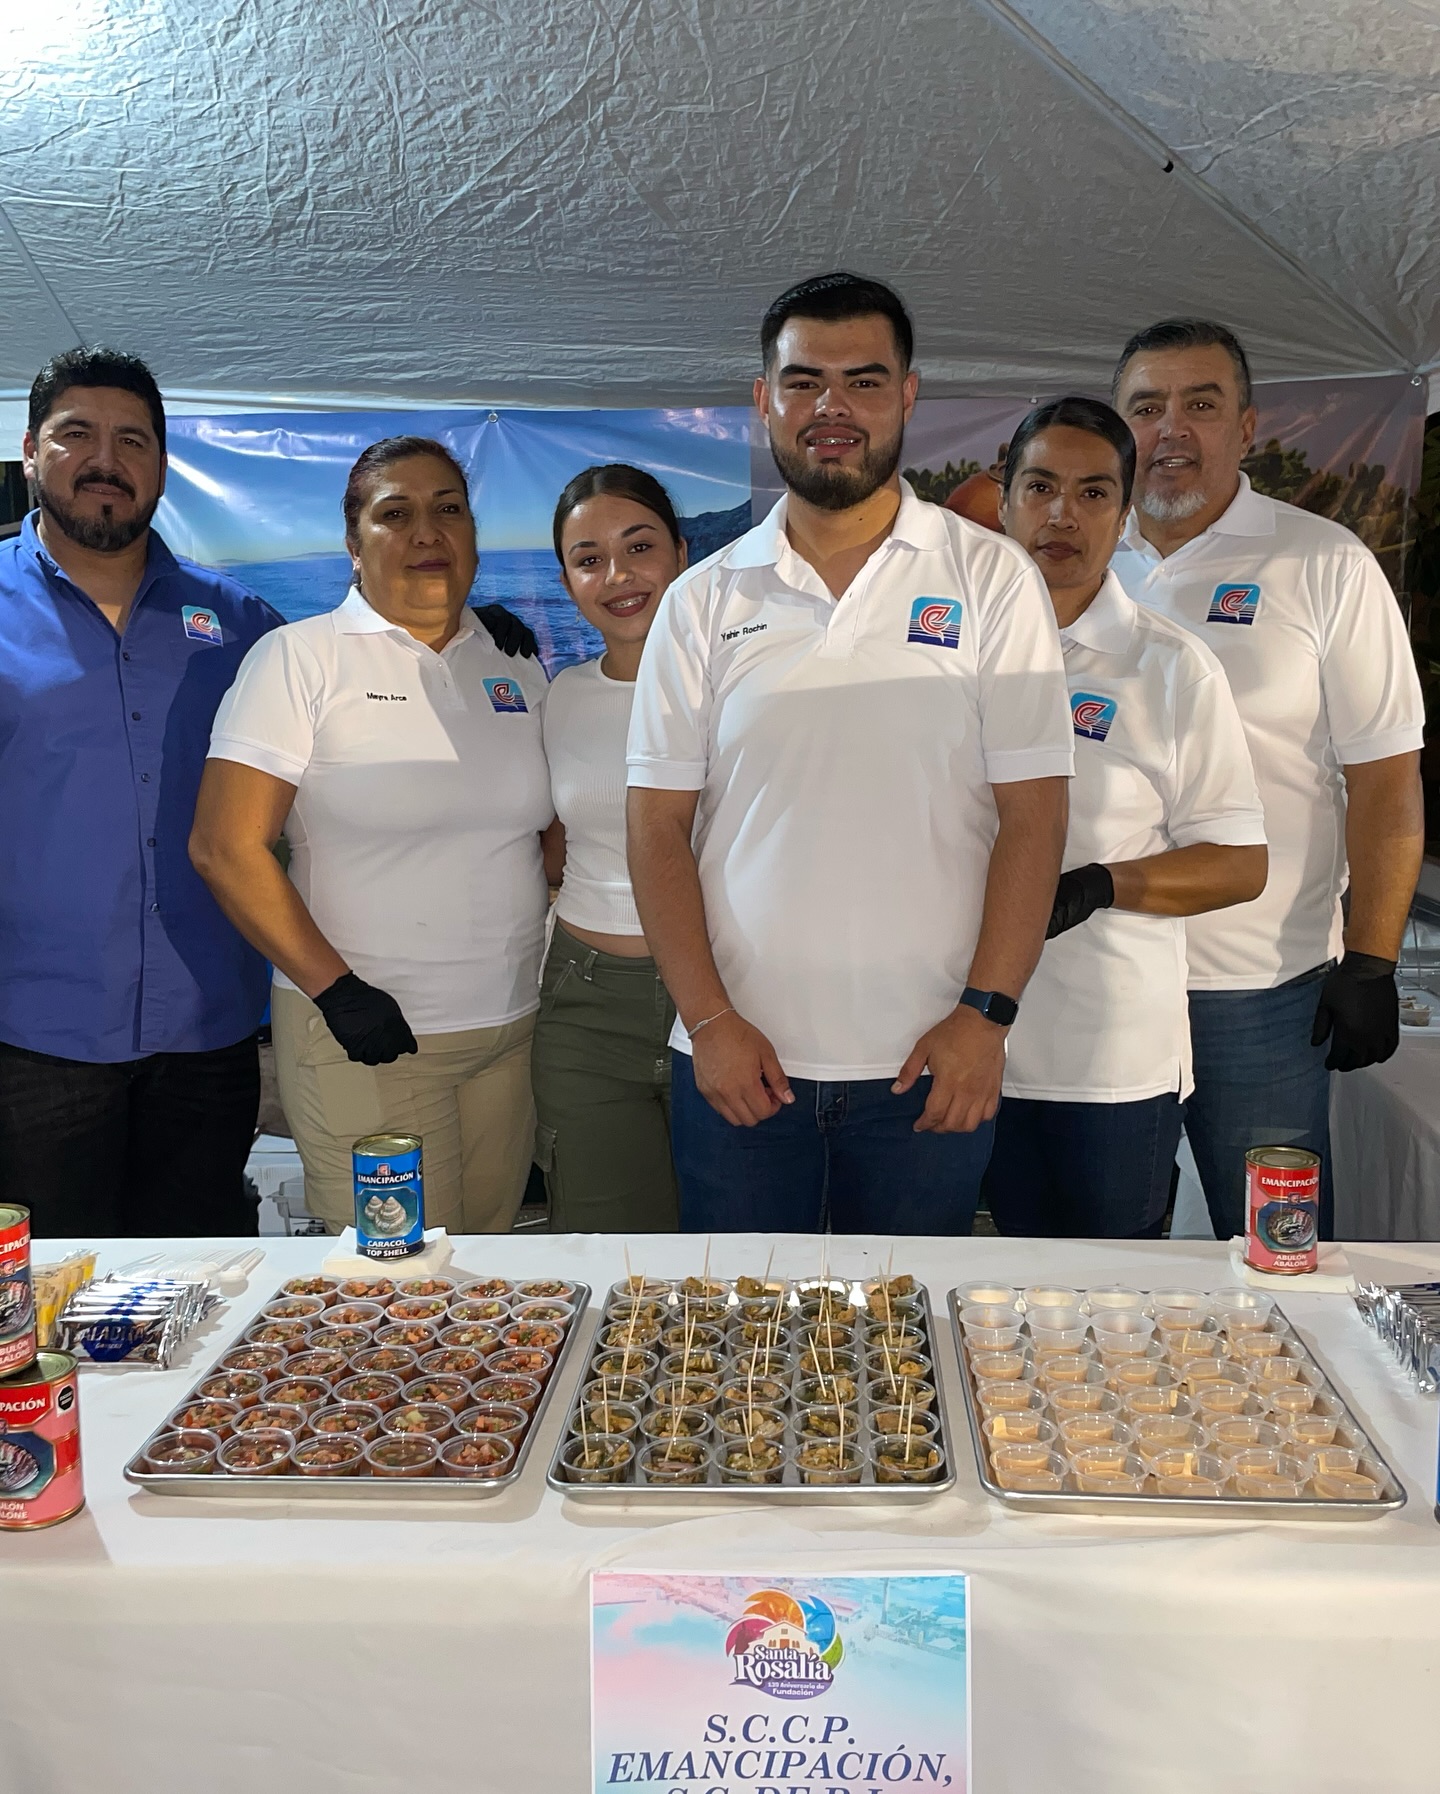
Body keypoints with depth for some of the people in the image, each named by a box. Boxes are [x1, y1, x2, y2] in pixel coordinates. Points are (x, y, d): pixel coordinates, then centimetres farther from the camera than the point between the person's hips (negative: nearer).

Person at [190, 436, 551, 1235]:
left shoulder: (517, 667, 12)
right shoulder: (300, 657, -3)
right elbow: (225, 847, -9)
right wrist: (336, 989, -15)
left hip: (511, 1034, 5)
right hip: (363, 1035, -4)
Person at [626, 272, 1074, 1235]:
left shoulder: (994, 579, 1)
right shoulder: (704, 601, 5)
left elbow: (1032, 813, -2)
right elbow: (659, 827, 3)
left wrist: (985, 1013, -10)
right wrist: (709, 1018, -6)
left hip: (929, 1064, -1)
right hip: (738, 1055, 2)